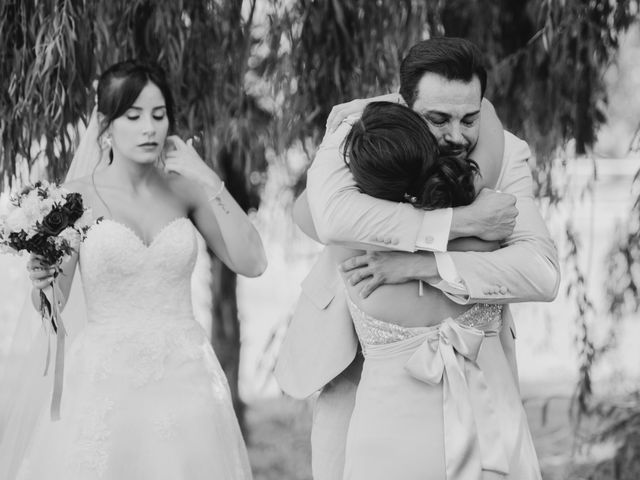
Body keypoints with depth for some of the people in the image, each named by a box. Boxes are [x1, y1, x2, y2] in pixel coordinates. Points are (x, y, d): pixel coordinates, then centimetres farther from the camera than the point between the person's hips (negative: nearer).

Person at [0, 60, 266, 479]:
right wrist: (41, 280, -22)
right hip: (105, 379, -2)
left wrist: (210, 182, -10)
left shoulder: (184, 189, 2)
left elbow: (252, 263, -6)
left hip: (183, 377, 2)